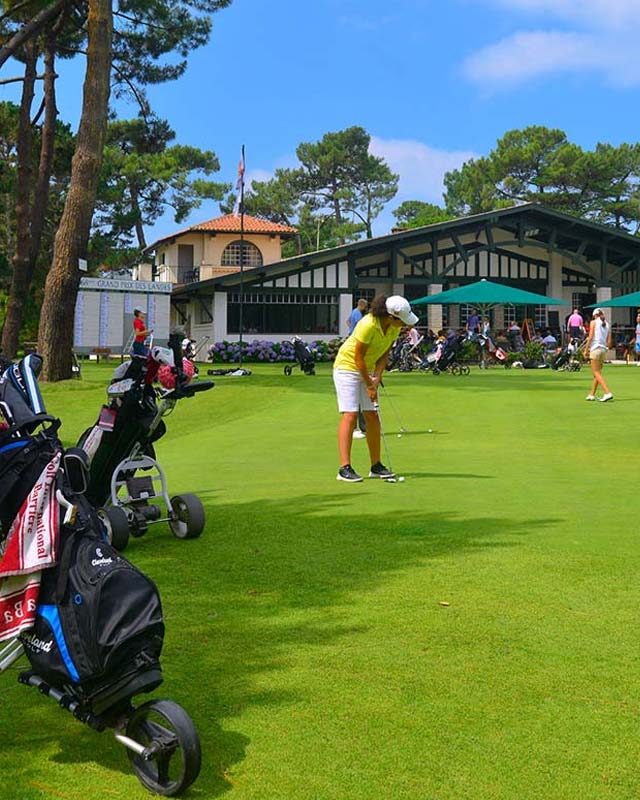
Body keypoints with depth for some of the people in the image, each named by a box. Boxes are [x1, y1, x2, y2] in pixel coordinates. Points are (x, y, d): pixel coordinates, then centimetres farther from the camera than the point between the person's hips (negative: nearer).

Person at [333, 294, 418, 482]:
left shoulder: (394, 327, -8)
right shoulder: (368, 325, -30)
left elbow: (384, 354, 2)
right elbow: (358, 358, -23)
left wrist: (377, 378, -9)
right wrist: (369, 385, -17)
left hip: (368, 369, 7)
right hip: (347, 366, -7)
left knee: (372, 416, 4)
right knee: (350, 415, -14)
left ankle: (376, 466, 11)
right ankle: (344, 468, -15)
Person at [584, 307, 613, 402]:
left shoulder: (593, 322, -2)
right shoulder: (607, 324, 14)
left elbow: (590, 337, -9)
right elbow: (609, 341, 9)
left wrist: (586, 349, -3)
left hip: (595, 349, -6)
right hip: (604, 350, 6)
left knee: (596, 373, -7)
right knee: (597, 373, 14)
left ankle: (608, 393, -20)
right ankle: (592, 394, 18)